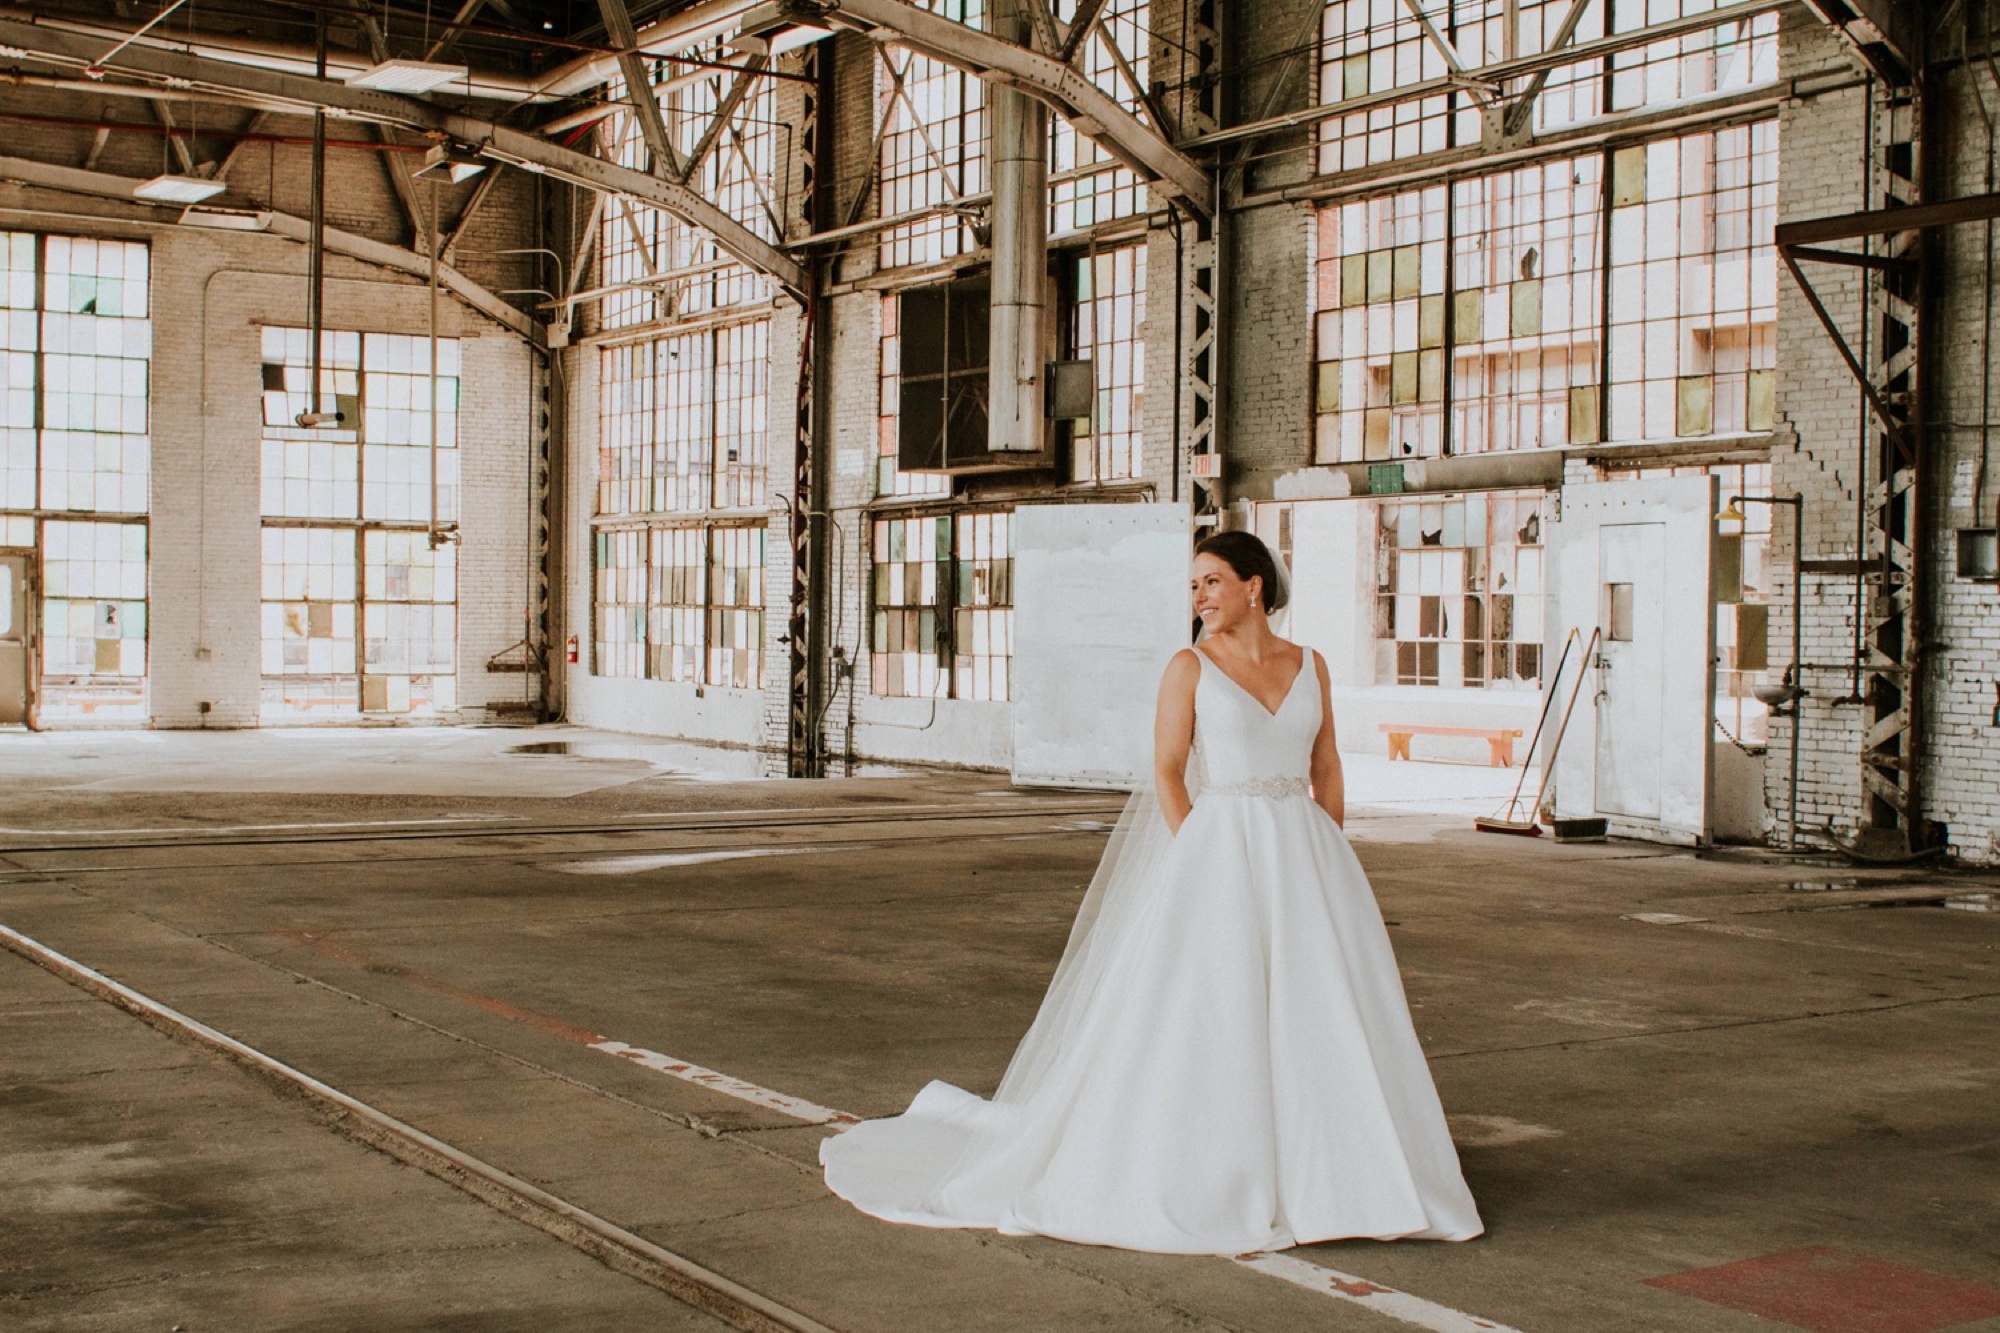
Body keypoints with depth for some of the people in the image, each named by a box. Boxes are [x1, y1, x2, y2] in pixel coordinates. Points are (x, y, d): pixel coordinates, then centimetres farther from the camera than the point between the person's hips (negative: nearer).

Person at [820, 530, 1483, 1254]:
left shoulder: (1309, 665, 9)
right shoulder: (1190, 666, -2)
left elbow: (1326, 770, 11)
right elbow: (1167, 774, -6)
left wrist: (1330, 868, 4)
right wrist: (1202, 869, -13)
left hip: (1302, 856, 4)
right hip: (1216, 849, -4)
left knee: (1313, 1018, 4)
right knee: (1204, 1015, -4)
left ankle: (1311, 1173, 15)